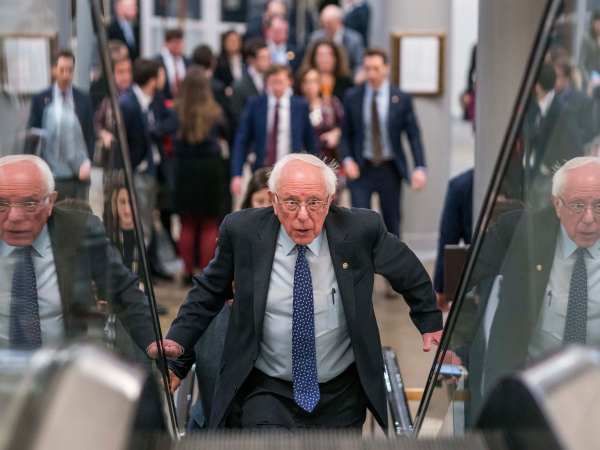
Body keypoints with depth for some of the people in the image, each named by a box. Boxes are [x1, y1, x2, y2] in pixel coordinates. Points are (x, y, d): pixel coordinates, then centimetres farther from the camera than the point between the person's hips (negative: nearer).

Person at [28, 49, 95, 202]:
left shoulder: (83, 100, 5)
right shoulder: (40, 100, 2)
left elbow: (90, 135, 8)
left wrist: (88, 162, -6)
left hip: (79, 174, 1)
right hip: (51, 176, -1)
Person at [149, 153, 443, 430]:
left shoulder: (362, 230, -9)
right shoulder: (243, 232, -9)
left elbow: (409, 273, 9)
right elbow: (210, 290, 7)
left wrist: (430, 323, 14)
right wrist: (179, 338, -3)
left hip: (342, 395, 2)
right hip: (266, 392, -1)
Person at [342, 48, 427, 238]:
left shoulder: (401, 99, -2)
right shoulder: (352, 97, 1)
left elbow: (414, 136, -3)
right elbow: (346, 134, 8)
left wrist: (419, 168, -14)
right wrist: (347, 159, -8)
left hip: (390, 171, 0)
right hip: (361, 170, 0)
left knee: (391, 223, 9)